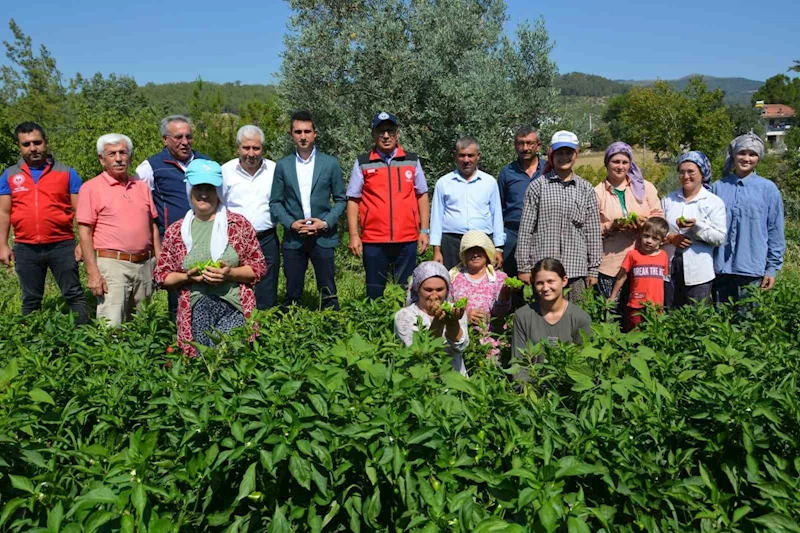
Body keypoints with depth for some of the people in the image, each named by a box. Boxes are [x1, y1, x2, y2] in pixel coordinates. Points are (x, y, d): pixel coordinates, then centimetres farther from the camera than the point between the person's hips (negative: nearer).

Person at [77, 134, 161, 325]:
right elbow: (84, 232, -6)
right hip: (112, 264, -5)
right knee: (112, 326, -11)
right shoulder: (91, 188, -1)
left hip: (145, 265, 5)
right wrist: (93, 273, -13)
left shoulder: (142, 187, 13)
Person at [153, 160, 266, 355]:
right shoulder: (175, 231, 8)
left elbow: (259, 267, 4)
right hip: (194, 310, 2)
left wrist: (230, 274, -13)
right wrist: (188, 276, -7)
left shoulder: (239, 224, 3)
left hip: (232, 306, -2)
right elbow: (161, 275, 12)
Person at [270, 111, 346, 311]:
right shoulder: (283, 166, 6)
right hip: (293, 238, 1)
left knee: (328, 292, 3)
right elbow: (275, 202, 7)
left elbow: (340, 199, 4)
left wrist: (326, 222, -10)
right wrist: (291, 223, -9)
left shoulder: (330, 163, 3)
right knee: (292, 293, 8)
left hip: (323, 237, -1)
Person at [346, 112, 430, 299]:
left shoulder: (412, 161, 7)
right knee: (374, 293, 8)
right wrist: (354, 235, -4)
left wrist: (424, 230, 4)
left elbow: (422, 196, 10)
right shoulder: (362, 163, 3)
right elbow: (353, 200, 2)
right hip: (373, 240, -1)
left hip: (407, 239, 1)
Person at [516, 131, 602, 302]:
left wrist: (593, 269, 7)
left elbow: (593, 231, 9)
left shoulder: (586, 189, 10)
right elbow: (526, 229, 1)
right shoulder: (537, 186, 3)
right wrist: (524, 267, -2)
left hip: (577, 269, 2)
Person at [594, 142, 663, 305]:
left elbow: (659, 217, 9)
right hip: (609, 266, -1)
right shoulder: (597, 192, 5)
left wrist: (644, 223, -12)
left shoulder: (645, 187, 10)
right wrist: (612, 226, -16)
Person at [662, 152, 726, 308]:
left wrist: (696, 225, -21)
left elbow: (720, 237, -8)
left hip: (698, 273, -3)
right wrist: (669, 237, -12)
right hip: (669, 270, 3)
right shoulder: (668, 200, 9)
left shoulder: (714, 202, -1)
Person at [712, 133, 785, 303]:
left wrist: (772, 268, -1)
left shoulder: (768, 189, 1)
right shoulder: (718, 187, 4)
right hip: (720, 270, 2)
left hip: (752, 271, -2)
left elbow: (775, 232, 2)